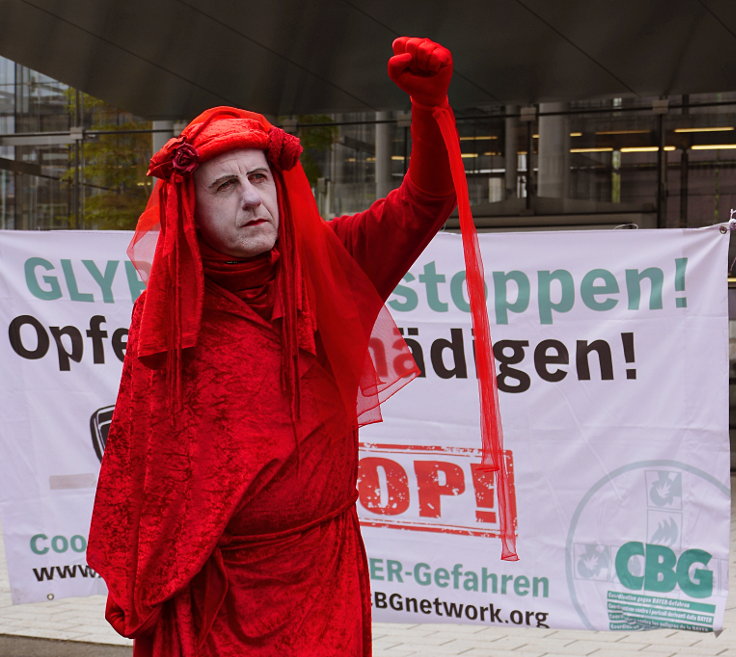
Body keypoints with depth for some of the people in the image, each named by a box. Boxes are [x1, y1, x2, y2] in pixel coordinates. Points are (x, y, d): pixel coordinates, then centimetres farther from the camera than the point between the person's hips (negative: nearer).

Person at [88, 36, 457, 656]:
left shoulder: (323, 267, -1)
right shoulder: (166, 314, -4)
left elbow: (425, 200, -11)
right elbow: (136, 453, 0)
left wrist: (429, 103, -28)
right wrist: (129, 591, -1)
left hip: (323, 568, 1)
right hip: (210, 580, -1)